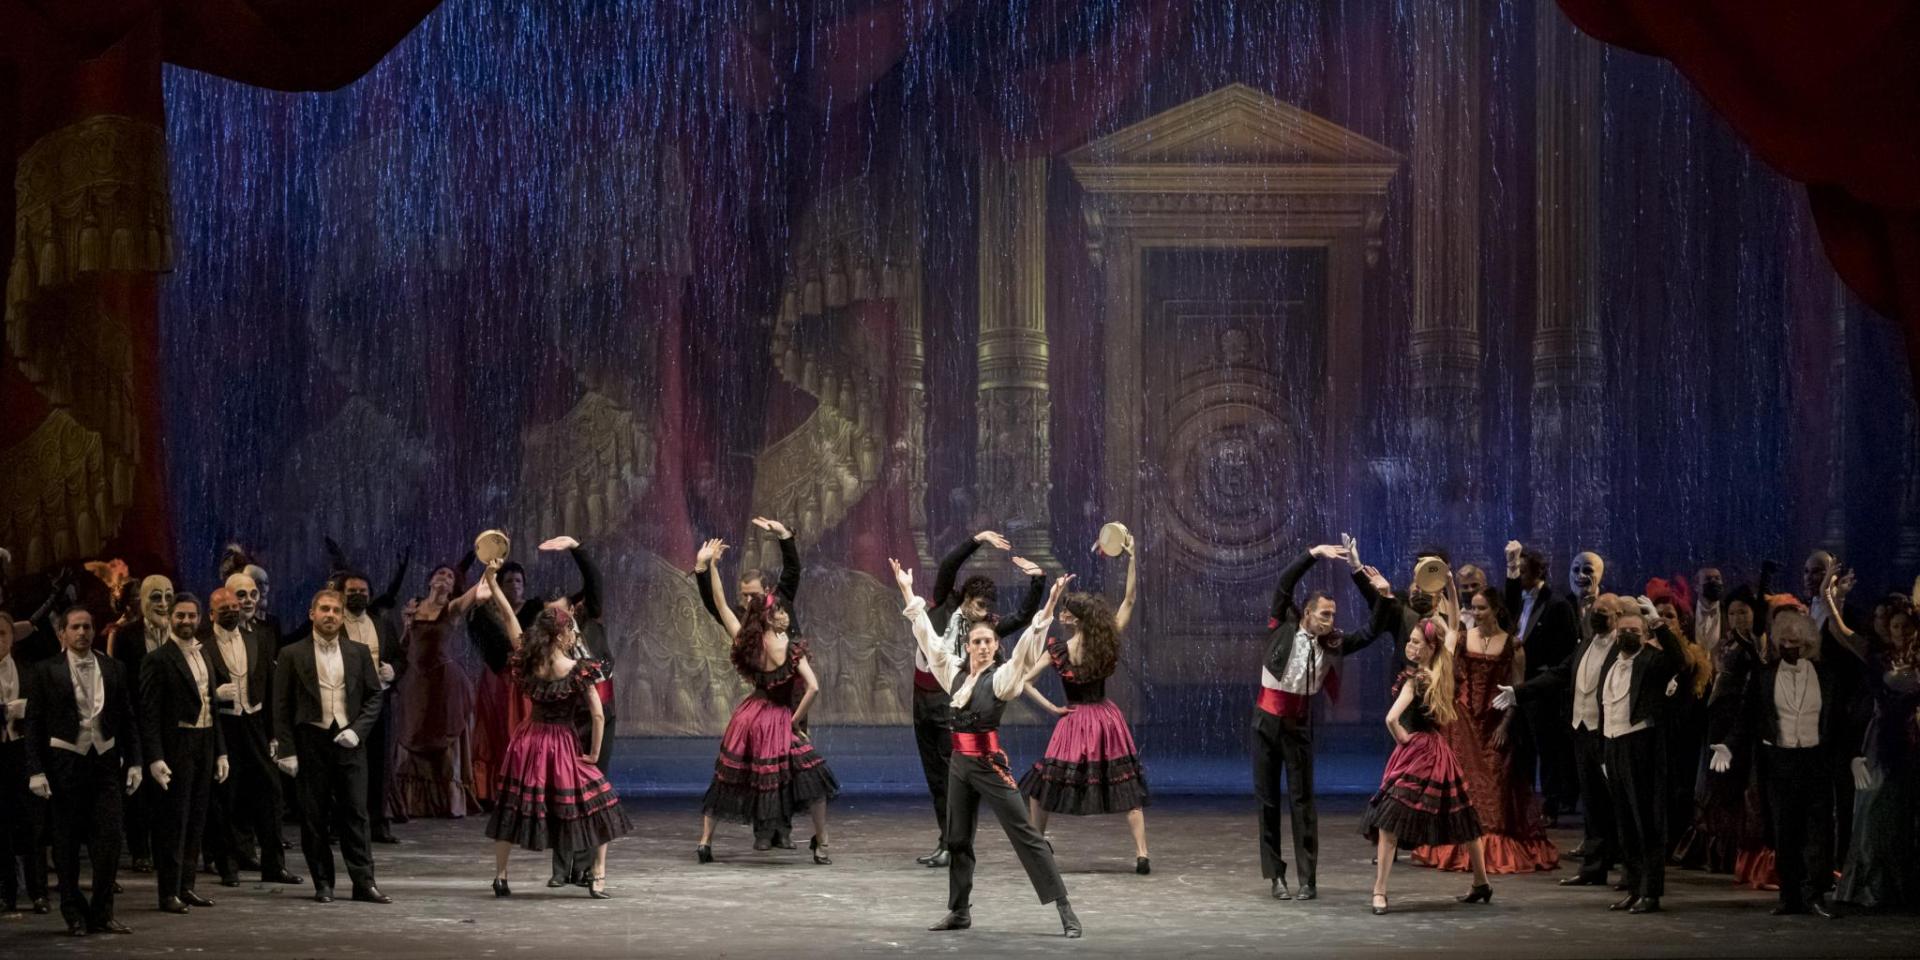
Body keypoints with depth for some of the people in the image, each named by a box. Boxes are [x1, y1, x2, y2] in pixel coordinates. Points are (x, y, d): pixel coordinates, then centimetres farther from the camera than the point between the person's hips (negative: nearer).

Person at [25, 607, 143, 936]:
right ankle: (74, 915, 14)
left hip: (105, 761, 2)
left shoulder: (113, 669, 8)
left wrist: (134, 762, 5)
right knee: (67, 843, 4)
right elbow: (34, 724, -1)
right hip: (66, 762, -2)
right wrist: (36, 770, -8)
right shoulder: (46, 672, 0)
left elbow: (129, 719, 11)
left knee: (109, 838, -4)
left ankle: (102, 913, 5)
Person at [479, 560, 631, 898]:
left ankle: (500, 876, 16)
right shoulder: (578, 670, -16)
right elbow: (598, 715, -17)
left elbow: (509, 617, -1)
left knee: (513, 807, 15)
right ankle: (598, 878, 2)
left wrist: (492, 583, 6)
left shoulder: (529, 662, -7)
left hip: (528, 741, 4)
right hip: (562, 745, -4)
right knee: (597, 804, 8)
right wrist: (594, 755, -5)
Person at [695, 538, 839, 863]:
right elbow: (813, 688, -22)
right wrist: (796, 720, -9)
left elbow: (720, 605, -2)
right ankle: (821, 845, 3)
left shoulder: (746, 643, -7)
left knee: (725, 780, 16)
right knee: (813, 776, 4)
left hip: (750, 717, 4)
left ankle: (705, 842, 13)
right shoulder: (791, 650, -16)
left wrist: (710, 565, 1)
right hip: (778, 720, -4)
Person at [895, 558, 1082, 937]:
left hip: (990, 764, -6)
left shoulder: (1002, 677, -8)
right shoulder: (954, 672, 7)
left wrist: (1048, 608, -33)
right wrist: (907, 592, 16)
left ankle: (1064, 908, -8)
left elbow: (1027, 649, -21)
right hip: (959, 764, 6)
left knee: (1025, 834, -7)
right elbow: (928, 636, 14)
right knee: (957, 839, 13)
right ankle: (959, 910, 25)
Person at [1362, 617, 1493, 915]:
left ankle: (1380, 892, -16)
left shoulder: (1414, 678, -15)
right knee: (1460, 818, 17)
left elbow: (1391, 718, -28)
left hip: (1415, 751, -8)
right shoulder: (1442, 672, 3)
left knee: (1389, 820, -8)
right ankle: (1481, 883, 28)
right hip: (1437, 750, 8)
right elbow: (1452, 632, 22)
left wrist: (1401, 738, -10)